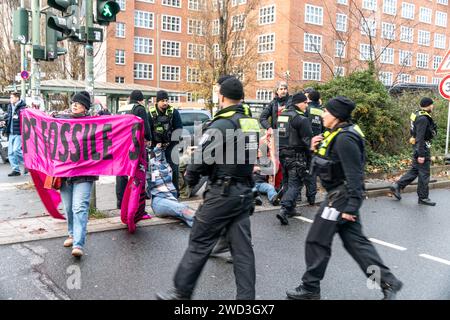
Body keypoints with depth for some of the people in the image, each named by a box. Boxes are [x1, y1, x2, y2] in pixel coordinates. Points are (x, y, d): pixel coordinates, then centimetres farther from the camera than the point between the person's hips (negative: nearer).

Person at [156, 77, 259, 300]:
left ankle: (181, 292, 15)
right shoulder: (252, 123, 7)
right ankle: (246, 296, 14)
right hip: (244, 192, 7)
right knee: (242, 247, 10)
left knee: (199, 244, 4)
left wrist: (190, 176, 4)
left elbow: (203, 157, -15)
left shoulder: (221, 125, -15)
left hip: (222, 192, -7)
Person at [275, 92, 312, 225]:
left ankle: (290, 209, 24)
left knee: (286, 182, 18)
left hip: (282, 154, 8)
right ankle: (284, 210, -17)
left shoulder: (281, 116, 10)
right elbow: (307, 140, -14)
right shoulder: (301, 119, -14)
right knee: (294, 184, -5)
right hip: (296, 156, -7)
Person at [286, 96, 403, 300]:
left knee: (317, 241, 1)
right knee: (355, 241, 15)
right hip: (340, 194, 10)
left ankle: (310, 289, 15)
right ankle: (388, 282, 21)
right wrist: (317, 149, 1)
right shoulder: (338, 134, 10)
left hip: (341, 196, -10)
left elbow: (354, 174, -23)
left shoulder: (344, 138, -20)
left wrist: (351, 207, -22)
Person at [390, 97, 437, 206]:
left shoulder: (417, 115, 9)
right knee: (424, 174, 1)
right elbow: (420, 138, -24)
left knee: (414, 170, 17)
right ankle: (423, 198, 11)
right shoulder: (423, 118, -20)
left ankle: (397, 186, 16)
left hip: (417, 147, 10)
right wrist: (421, 155, -24)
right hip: (422, 148, -10)